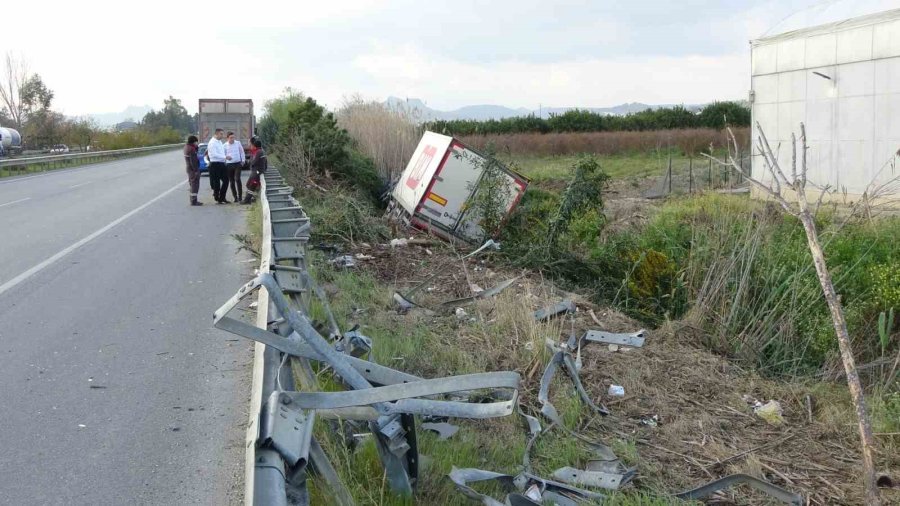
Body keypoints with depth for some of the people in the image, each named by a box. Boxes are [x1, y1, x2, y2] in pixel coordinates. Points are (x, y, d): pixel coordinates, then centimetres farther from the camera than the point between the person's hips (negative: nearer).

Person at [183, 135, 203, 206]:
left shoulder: (186, 147, 9)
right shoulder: (191, 149, -20)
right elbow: (193, 161, -23)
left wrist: (196, 147, 3)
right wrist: (196, 170, -21)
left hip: (189, 168, 10)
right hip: (193, 169, -10)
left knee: (192, 184, 17)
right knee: (195, 184, -5)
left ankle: (193, 200, 24)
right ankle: (194, 201, -4)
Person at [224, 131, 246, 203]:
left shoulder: (238, 143, 3)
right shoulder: (225, 145, 1)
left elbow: (242, 152, 11)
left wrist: (243, 160, 7)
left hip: (237, 164, -1)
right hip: (229, 165, 1)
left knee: (237, 179, -15)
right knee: (231, 182, 4)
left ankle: (240, 196, -10)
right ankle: (235, 197, 13)